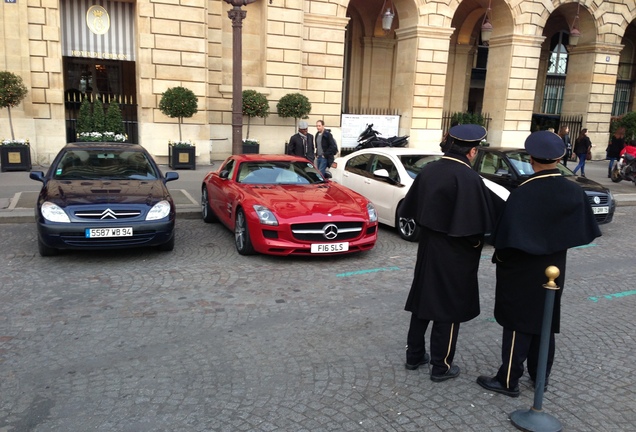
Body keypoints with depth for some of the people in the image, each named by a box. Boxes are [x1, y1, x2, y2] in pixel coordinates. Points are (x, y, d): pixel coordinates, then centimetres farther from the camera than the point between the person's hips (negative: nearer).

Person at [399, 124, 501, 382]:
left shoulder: (428, 171, -1)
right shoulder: (469, 178, -21)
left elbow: (412, 209, 7)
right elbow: (480, 222, -19)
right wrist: (476, 242, 0)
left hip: (427, 247, 6)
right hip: (455, 254, -6)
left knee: (423, 300, 17)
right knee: (449, 306, 7)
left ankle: (414, 355, 29)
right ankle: (441, 367, 19)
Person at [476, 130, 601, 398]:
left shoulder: (521, 195, -23)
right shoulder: (574, 193, -6)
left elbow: (507, 237, -22)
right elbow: (583, 232, 5)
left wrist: (499, 256, -3)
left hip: (521, 272, -5)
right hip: (553, 270, 5)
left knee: (519, 325, 5)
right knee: (545, 322, 18)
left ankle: (509, 381, 16)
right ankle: (540, 376, 32)